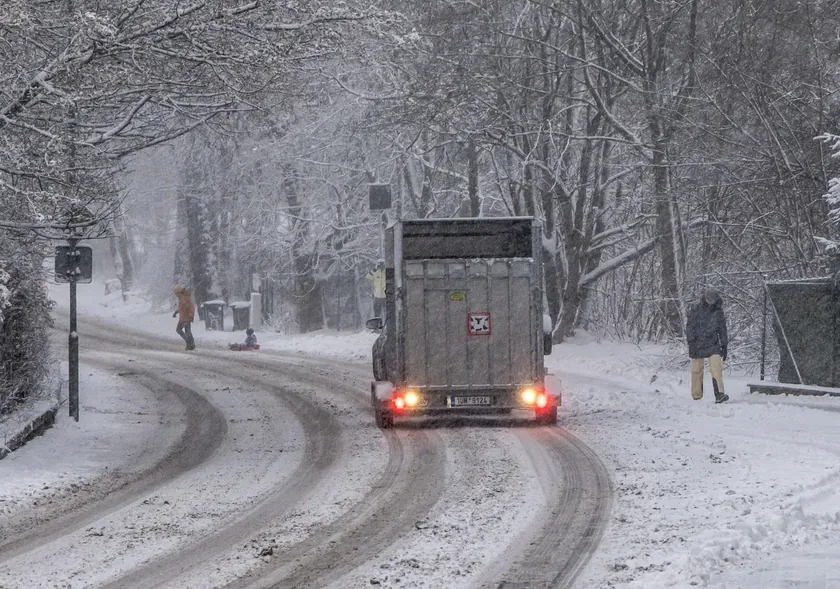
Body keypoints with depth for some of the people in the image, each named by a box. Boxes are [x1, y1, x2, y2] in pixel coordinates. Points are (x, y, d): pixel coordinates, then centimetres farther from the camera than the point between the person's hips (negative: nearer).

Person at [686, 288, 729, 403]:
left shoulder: (718, 312, 7)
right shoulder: (696, 310, -1)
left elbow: (722, 330, 16)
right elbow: (689, 326, -2)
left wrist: (724, 346, 13)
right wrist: (691, 343, -11)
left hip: (713, 345, 1)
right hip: (697, 345, -1)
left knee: (716, 367, -17)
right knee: (697, 370, 2)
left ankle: (719, 394, -26)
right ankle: (697, 397, 13)